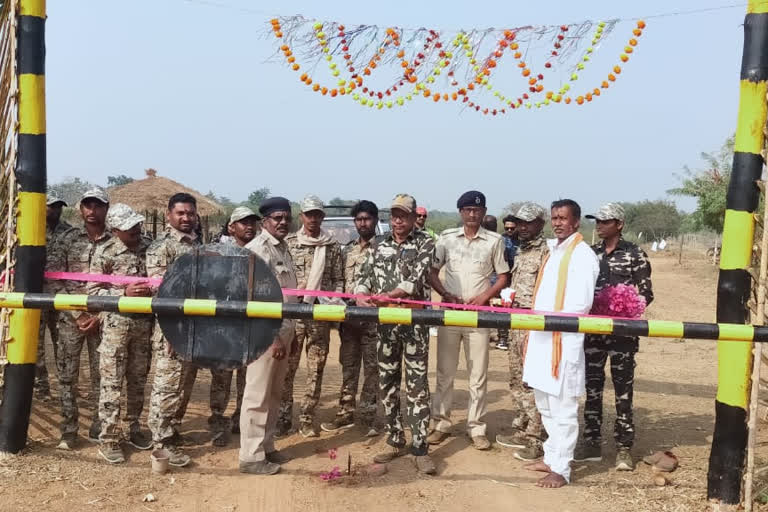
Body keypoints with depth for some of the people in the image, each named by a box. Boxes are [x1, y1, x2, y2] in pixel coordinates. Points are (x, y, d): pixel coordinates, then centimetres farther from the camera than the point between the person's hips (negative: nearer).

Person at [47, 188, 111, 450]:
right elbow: (53, 277, -1)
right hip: (70, 317, 1)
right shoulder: (68, 239, 3)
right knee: (67, 373, 4)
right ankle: (68, 431, 13)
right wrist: (77, 314, -8)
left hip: (102, 318, -1)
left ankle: (98, 428, 16)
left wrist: (99, 316, -9)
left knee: (101, 374, 4)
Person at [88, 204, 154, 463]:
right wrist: (124, 293, -19)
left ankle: (132, 429, 27)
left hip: (145, 322, 4)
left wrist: (153, 290, -6)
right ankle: (108, 439, 8)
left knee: (138, 380, 13)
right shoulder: (104, 253, -8)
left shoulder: (149, 246, 3)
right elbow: (93, 291, -7)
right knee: (112, 382, 0)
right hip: (116, 323, -4)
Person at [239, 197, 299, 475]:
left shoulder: (283, 248, 15)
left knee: (273, 395, 16)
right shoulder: (257, 249, -14)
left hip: (282, 332, 9)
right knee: (257, 397, -1)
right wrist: (272, 337, -21)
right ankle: (251, 456, 7)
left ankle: (266, 447, 27)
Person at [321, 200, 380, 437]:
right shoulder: (347, 250, 13)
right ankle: (346, 413, 19)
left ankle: (367, 416, 11)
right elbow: (341, 282, 16)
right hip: (349, 316, 5)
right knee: (348, 366, 11)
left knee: (372, 367, 2)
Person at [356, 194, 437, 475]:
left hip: (414, 320, -4)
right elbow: (364, 275, 9)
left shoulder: (425, 243, -1)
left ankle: (420, 448, 1)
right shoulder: (381, 244, 12)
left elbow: (417, 278, -15)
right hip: (385, 322, 5)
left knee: (417, 384, -4)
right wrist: (362, 297, -12)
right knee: (387, 383, 9)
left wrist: (386, 296, -22)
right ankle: (395, 441, 22)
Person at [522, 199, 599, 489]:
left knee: (562, 409, -1)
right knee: (546, 405, 17)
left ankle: (561, 469, 8)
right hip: (542, 337, 9)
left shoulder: (582, 255, -10)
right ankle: (551, 457, 30)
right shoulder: (554, 251, 17)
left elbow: (582, 304, -17)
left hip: (564, 339, -9)